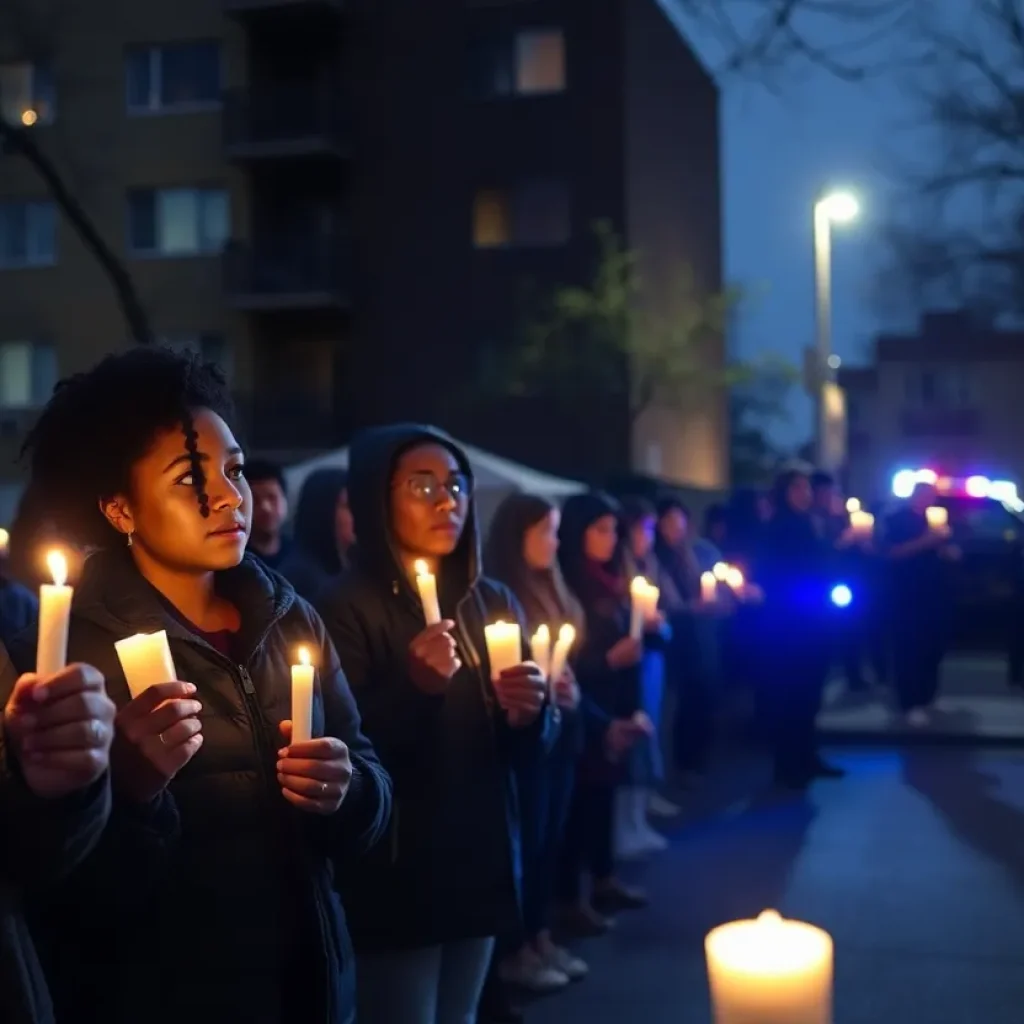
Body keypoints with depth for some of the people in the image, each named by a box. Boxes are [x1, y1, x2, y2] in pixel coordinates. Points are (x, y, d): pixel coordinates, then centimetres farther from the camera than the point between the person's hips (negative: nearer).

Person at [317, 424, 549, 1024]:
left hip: (482, 860, 6)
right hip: (397, 874, -5)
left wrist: (529, 714, -10)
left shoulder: (492, 601, 8)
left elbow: (521, 749, 11)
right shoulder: (349, 610, -10)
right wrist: (416, 684, -28)